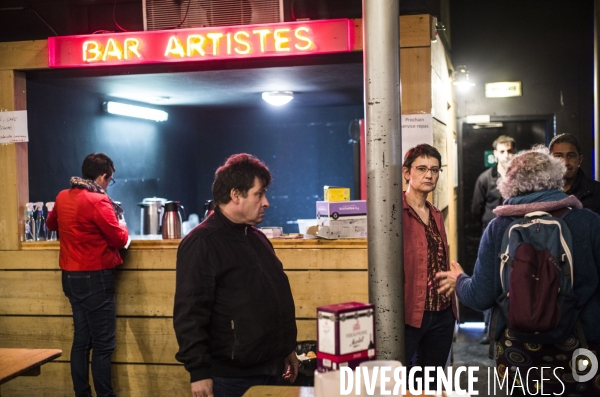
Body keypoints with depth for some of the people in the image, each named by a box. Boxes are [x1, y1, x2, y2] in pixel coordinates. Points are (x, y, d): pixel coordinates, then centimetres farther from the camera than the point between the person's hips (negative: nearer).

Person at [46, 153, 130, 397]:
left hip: (70, 276, 8)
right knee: (103, 344, -2)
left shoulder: (63, 197, 7)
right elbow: (120, 240, -14)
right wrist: (122, 225, 5)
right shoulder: (98, 201, -17)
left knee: (81, 340, 14)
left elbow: (51, 224, 27)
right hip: (95, 278, -8)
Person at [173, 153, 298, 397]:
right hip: (230, 375, -8)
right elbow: (189, 314, -18)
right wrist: (199, 371, -20)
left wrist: (288, 349, 19)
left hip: (269, 369, 8)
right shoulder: (201, 243, -14)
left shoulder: (257, 238, 12)